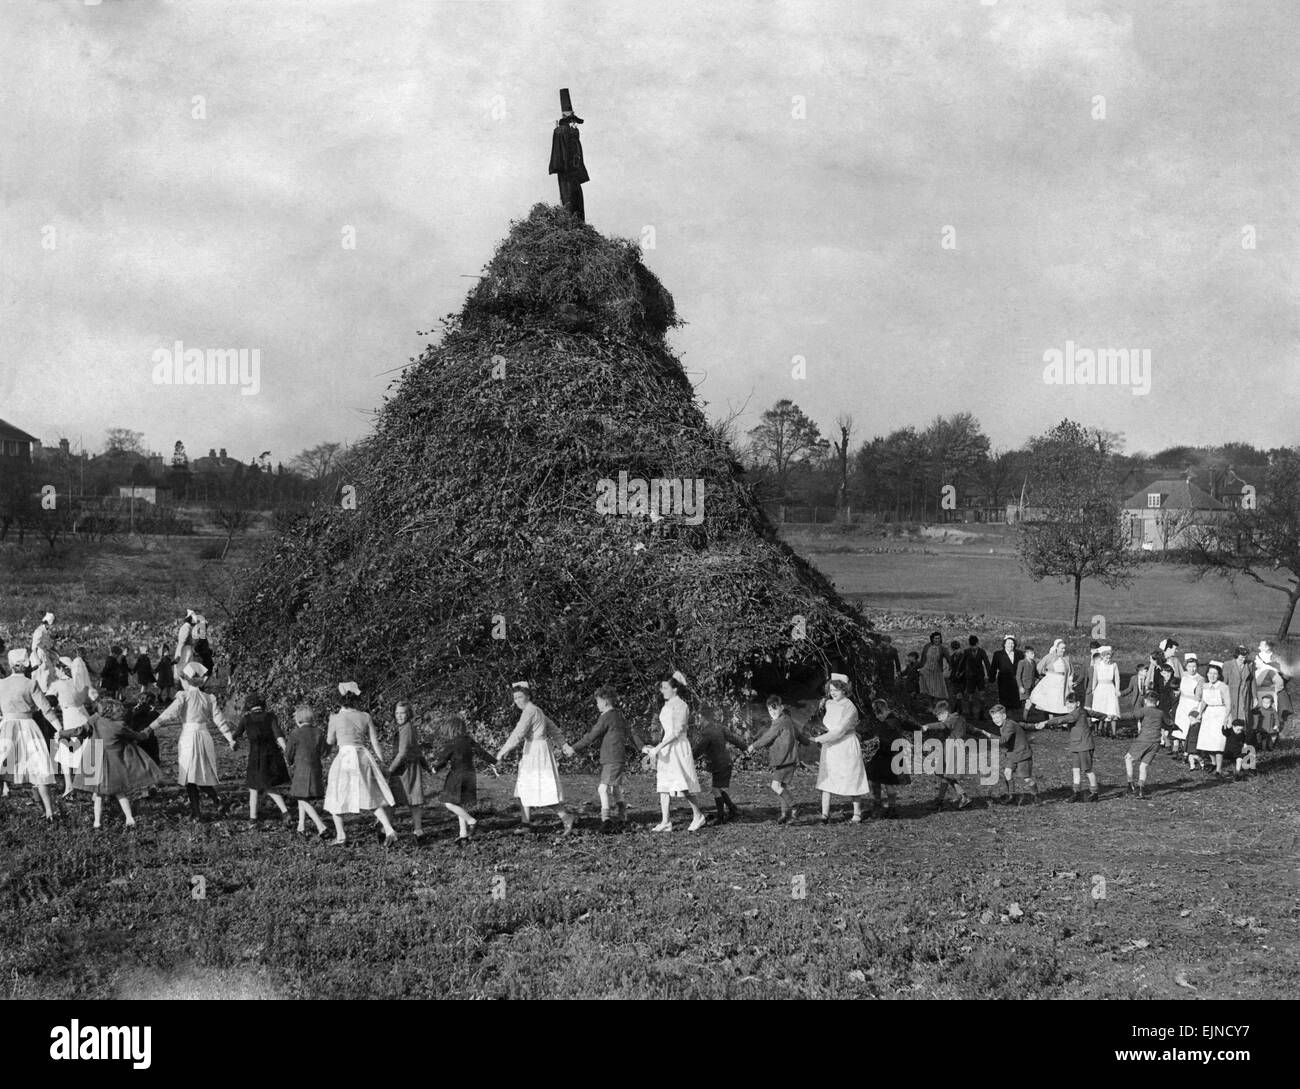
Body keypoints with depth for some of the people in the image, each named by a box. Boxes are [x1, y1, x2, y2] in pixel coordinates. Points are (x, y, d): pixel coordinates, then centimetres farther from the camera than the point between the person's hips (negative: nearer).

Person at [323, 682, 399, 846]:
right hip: (364, 757, 3)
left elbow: (330, 741, 10)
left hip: (345, 757, -3)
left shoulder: (336, 717, -3)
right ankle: (389, 830, -5)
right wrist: (379, 759, 17)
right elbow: (375, 741, 7)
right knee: (372, 796, 10)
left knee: (337, 797, 14)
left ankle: (340, 835, 14)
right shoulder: (365, 717, 4)